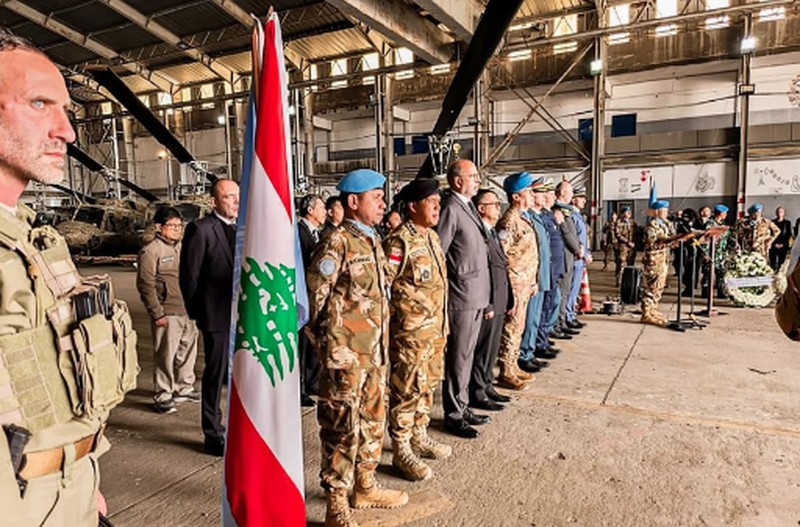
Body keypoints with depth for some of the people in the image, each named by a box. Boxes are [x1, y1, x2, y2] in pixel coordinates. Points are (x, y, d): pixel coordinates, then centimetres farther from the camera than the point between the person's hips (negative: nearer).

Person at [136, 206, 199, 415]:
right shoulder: (150, 251, -8)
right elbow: (146, 286, -11)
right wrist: (157, 313, -12)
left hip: (188, 311, 7)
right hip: (168, 314, -7)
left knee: (188, 352, 15)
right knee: (166, 356, -1)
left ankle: (184, 388, 31)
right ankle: (162, 396, 12)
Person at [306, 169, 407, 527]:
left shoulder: (373, 241, 12)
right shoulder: (337, 242, -13)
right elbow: (312, 294, -14)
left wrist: (381, 346, 17)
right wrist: (322, 340, -4)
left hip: (375, 352, 8)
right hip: (345, 355, -8)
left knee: (372, 421, 18)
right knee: (341, 427, 2)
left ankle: (364, 486, 36)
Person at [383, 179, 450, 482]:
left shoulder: (432, 237, 13)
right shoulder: (399, 241, -16)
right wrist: (397, 316, -11)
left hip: (436, 328, 9)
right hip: (410, 331, -9)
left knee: (428, 384, 18)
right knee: (407, 389, 1)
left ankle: (419, 436, 35)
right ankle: (401, 450, 14)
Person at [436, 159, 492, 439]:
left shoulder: (468, 206, 13)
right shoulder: (451, 208, -15)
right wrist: (442, 291, -14)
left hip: (476, 295, 9)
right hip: (461, 295, -9)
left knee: (466, 354, 17)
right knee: (458, 356, 2)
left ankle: (462, 406, 30)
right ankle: (453, 415, 15)